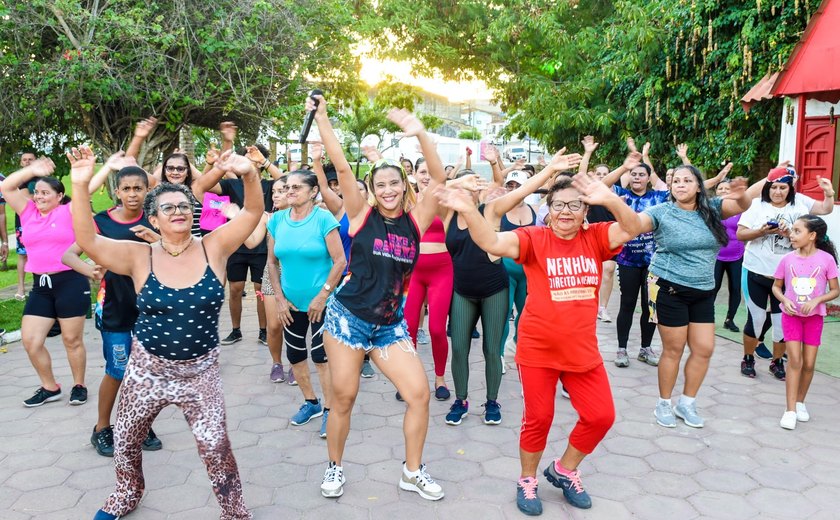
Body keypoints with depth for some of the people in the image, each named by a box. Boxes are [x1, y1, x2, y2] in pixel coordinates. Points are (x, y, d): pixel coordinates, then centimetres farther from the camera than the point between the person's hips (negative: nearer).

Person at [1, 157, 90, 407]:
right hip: (40, 285, 5)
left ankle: (79, 385, 21)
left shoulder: (68, 211, -1)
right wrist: (32, 170, 4)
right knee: (30, 340, 5)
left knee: (72, 340, 4)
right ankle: (50, 388, 22)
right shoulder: (28, 212, 11)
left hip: (70, 281, -5)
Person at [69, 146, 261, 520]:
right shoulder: (139, 257, -7)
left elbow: (252, 212, -13)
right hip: (148, 369, 2)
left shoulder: (213, 248, -7)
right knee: (124, 440, 20)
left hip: (200, 371, -2)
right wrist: (81, 186, -29)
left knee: (215, 445, -2)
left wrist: (248, 174, -32)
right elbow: (87, 241, -18)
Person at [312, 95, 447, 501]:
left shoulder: (416, 220, 0)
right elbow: (342, 168, -14)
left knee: (419, 393, -3)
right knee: (343, 397, 5)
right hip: (348, 316, -2)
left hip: (390, 324, 3)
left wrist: (420, 134, -20)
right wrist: (322, 120, -18)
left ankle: (412, 472, 18)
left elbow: (438, 177, -10)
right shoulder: (362, 215, -5)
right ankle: (335, 466, 30)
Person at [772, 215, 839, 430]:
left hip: (814, 316, 0)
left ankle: (800, 402, 27)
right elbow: (776, 286, 6)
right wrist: (784, 300, -12)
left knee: (809, 364, 5)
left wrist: (816, 300, -18)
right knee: (794, 360, -7)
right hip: (791, 315, 0)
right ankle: (790, 410, -3)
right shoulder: (788, 259, -4)